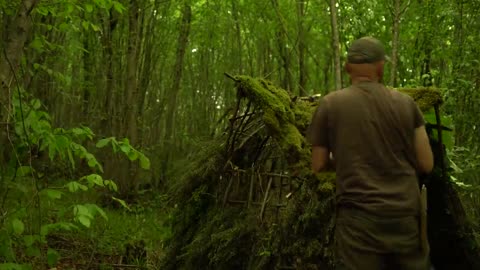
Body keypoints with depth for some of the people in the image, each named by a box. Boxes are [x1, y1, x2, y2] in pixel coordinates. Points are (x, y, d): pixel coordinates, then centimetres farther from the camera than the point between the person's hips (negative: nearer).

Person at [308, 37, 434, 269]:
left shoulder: (330, 104, -2)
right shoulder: (406, 103, 3)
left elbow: (318, 166, 4)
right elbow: (426, 164, 6)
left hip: (359, 217, -2)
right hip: (406, 215, 3)